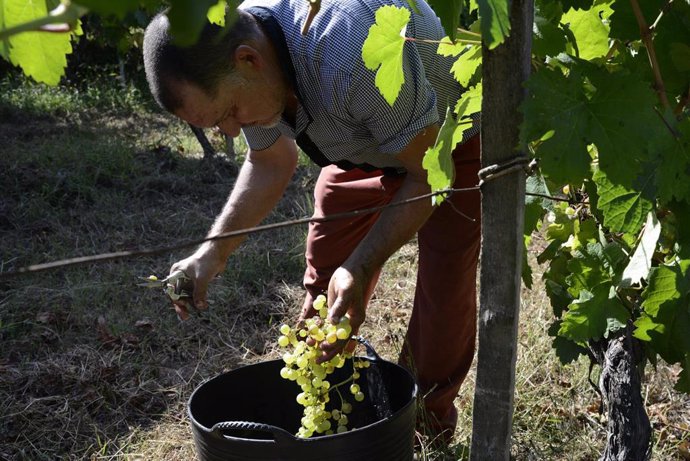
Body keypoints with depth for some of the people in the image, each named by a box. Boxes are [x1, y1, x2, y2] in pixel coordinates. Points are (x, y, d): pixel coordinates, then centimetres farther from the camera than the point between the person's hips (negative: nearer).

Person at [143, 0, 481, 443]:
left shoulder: (353, 56, -45)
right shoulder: (222, 65, -20)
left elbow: (428, 174, -30)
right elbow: (271, 164, -2)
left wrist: (361, 268, -35)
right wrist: (214, 251, -14)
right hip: (365, 141, 6)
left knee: (443, 286, -9)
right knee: (327, 266, 3)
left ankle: (429, 417, 13)